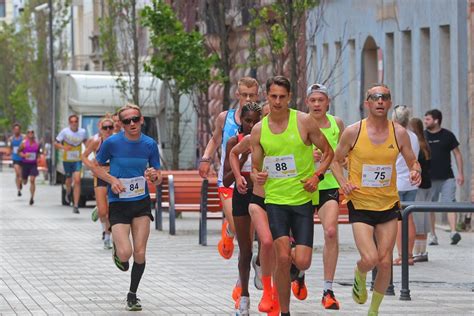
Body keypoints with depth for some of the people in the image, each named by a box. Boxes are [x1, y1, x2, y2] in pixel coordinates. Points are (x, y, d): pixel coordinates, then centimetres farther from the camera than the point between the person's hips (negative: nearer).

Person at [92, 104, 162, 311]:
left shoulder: (150, 144, -1)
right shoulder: (112, 143, -9)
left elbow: (158, 181, 6)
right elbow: (96, 167, 5)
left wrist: (154, 176, -18)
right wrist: (112, 180, -13)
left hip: (142, 203, 3)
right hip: (118, 203, -3)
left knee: (140, 253, -1)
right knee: (125, 253, -17)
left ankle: (132, 295, 18)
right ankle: (116, 249, 20)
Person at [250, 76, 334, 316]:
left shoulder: (304, 121, -3)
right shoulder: (258, 130, 3)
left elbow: (328, 152, 6)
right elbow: (255, 167, 11)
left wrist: (317, 175, -10)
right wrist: (258, 176, -12)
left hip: (303, 199, -1)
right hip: (275, 200, 1)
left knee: (302, 261, -7)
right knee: (282, 258, -13)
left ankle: (298, 271, 32)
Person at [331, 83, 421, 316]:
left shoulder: (399, 133, -1)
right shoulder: (353, 132, -6)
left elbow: (412, 162, 10)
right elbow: (336, 161, 6)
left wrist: (415, 172, -13)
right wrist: (343, 182, -12)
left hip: (388, 205, 3)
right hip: (360, 206, -3)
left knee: (385, 262, 2)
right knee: (370, 259, -17)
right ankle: (359, 276, 20)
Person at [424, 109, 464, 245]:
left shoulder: (447, 135, 2)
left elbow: (457, 154, 5)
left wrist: (460, 173, -1)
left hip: (447, 177, -2)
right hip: (429, 179, 2)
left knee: (450, 203, -13)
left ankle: (453, 232, -22)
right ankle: (432, 235, 11)